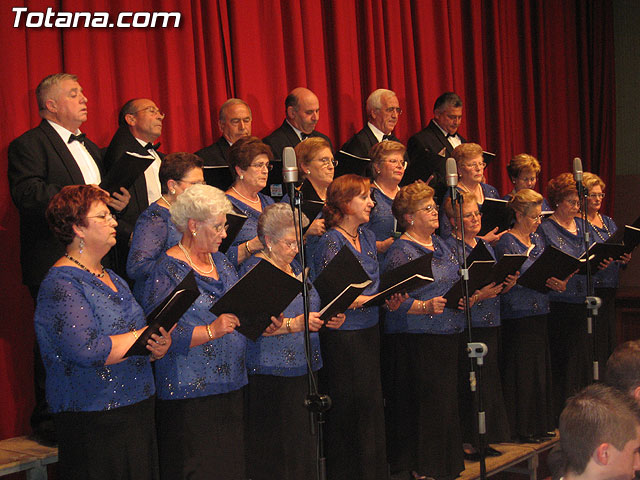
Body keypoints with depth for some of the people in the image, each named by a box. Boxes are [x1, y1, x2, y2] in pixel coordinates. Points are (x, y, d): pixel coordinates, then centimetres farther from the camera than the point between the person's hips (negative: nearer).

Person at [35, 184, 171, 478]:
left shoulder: (112, 278, 16)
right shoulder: (60, 285, -13)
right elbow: (86, 350, -25)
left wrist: (158, 349, -4)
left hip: (137, 411, 8)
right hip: (93, 420, -8)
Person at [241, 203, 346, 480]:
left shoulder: (293, 266, 17)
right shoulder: (254, 270, -9)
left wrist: (328, 321, 6)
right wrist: (294, 324, -25)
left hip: (303, 370, 8)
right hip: (271, 375, -8)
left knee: (303, 445, 7)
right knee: (277, 451, -7)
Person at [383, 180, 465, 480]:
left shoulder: (440, 245, 16)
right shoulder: (400, 251, -10)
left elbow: (456, 285, 24)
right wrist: (425, 306, -29)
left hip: (448, 337, 8)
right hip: (414, 340, -8)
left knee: (446, 401, 10)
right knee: (422, 405, -7)